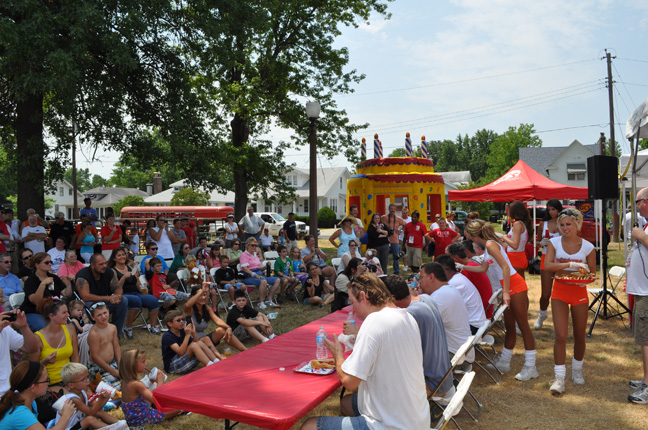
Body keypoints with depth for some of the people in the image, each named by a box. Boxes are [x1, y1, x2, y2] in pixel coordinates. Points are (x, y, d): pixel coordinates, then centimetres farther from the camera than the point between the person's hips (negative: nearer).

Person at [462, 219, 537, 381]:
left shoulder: (490, 244, -16)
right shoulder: (487, 245, 13)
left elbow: (505, 268, -22)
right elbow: (483, 268, 22)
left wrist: (506, 292, -23)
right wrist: (463, 266, 24)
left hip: (515, 285, -10)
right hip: (508, 286, 10)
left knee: (523, 325, -4)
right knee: (509, 326, 16)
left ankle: (530, 368, 2)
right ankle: (504, 362, 26)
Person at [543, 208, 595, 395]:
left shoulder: (587, 247, -4)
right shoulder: (554, 242, -5)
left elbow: (592, 273, 3)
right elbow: (547, 265, -19)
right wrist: (571, 264, -28)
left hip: (579, 292, 1)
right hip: (560, 291, -1)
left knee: (580, 336, 12)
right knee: (561, 335, -8)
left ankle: (577, 371, 35)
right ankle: (559, 378, 0)